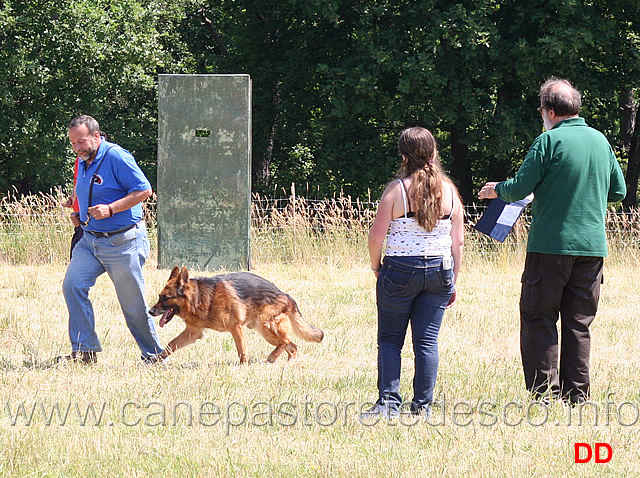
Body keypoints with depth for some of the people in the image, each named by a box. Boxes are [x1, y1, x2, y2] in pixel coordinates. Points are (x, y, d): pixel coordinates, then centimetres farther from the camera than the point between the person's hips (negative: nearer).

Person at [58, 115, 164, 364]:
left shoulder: (116, 158, -14)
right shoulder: (83, 162, 12)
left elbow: (143, 190, -18)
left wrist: (111, 209, -25)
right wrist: (79, 216, 8)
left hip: (122, 242, -8)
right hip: (90, 239, 8)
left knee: (134, 305, 0)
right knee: (73, 285, -10)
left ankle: (154, 356, 16)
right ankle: (85, 350, -5)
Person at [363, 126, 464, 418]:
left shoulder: (396, 190, -9)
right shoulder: (448, 191, 1)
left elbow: (376, 236, -9)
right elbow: (458, 241, 4)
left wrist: (375, 266, 9)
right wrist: (453, 281, 13)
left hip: (400, 270, -3)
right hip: (439, 271, 3)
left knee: (389, 339, 7)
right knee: (427, 340, 7)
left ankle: (389, 402, -1)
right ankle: (423, 405, 7)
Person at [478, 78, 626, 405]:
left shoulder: (549, 141, -10)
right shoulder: (600, 141, 7)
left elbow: (520, 188, -11)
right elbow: (618, 191, 15)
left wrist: (497, 190, 9)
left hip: (551, 245, -5)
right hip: (593, 245, 5)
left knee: (538, 319, 3)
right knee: (579, 323, 11)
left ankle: (544, 393, -2)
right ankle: (577, 394, 10)